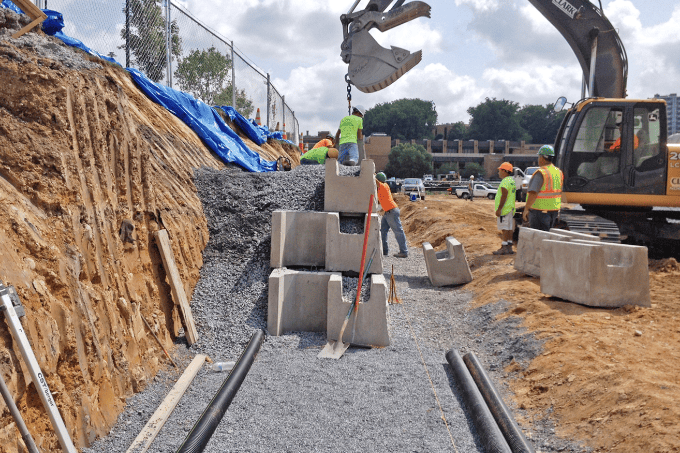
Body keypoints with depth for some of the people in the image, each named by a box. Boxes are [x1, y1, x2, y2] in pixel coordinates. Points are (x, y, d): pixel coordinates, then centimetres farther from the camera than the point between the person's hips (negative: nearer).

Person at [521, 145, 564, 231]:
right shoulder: (558, 172, 8)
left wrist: (526, 209, -20)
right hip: (554, 210, 8)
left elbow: (533, 193, -25)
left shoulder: (541, 173, -17)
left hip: (539, 210, -8)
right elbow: (560, 193, 15)